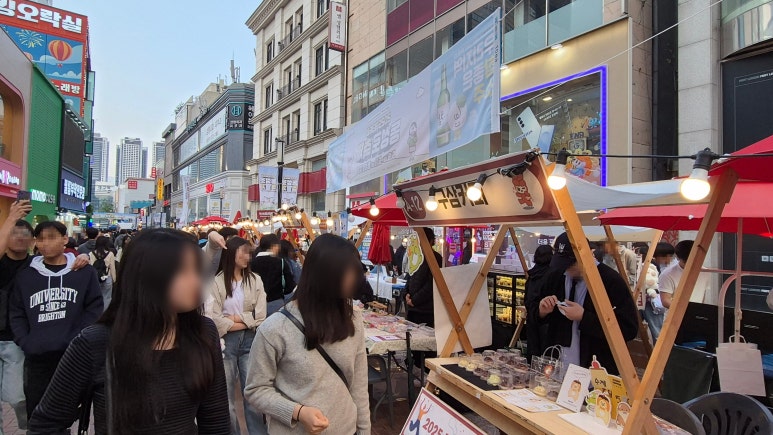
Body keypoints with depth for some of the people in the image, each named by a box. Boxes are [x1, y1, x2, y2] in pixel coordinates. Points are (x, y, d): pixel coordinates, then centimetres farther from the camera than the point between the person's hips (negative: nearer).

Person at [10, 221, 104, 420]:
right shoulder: (25, 276, 9)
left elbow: (94, 309, 0)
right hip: (37, 357, 2)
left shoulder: (85, 272, 3)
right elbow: (17, 315, 10)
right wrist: (25, 343, -5)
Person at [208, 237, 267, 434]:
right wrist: (244, 323, -10)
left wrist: (236, 318, -10)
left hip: (250, 340, 2)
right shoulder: (217, 281, -6)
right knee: (226, 394, 9)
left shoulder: (255, 280, 3)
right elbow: (213, 317, -13)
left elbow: (260, 316, -3)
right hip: (226, 341, -1)